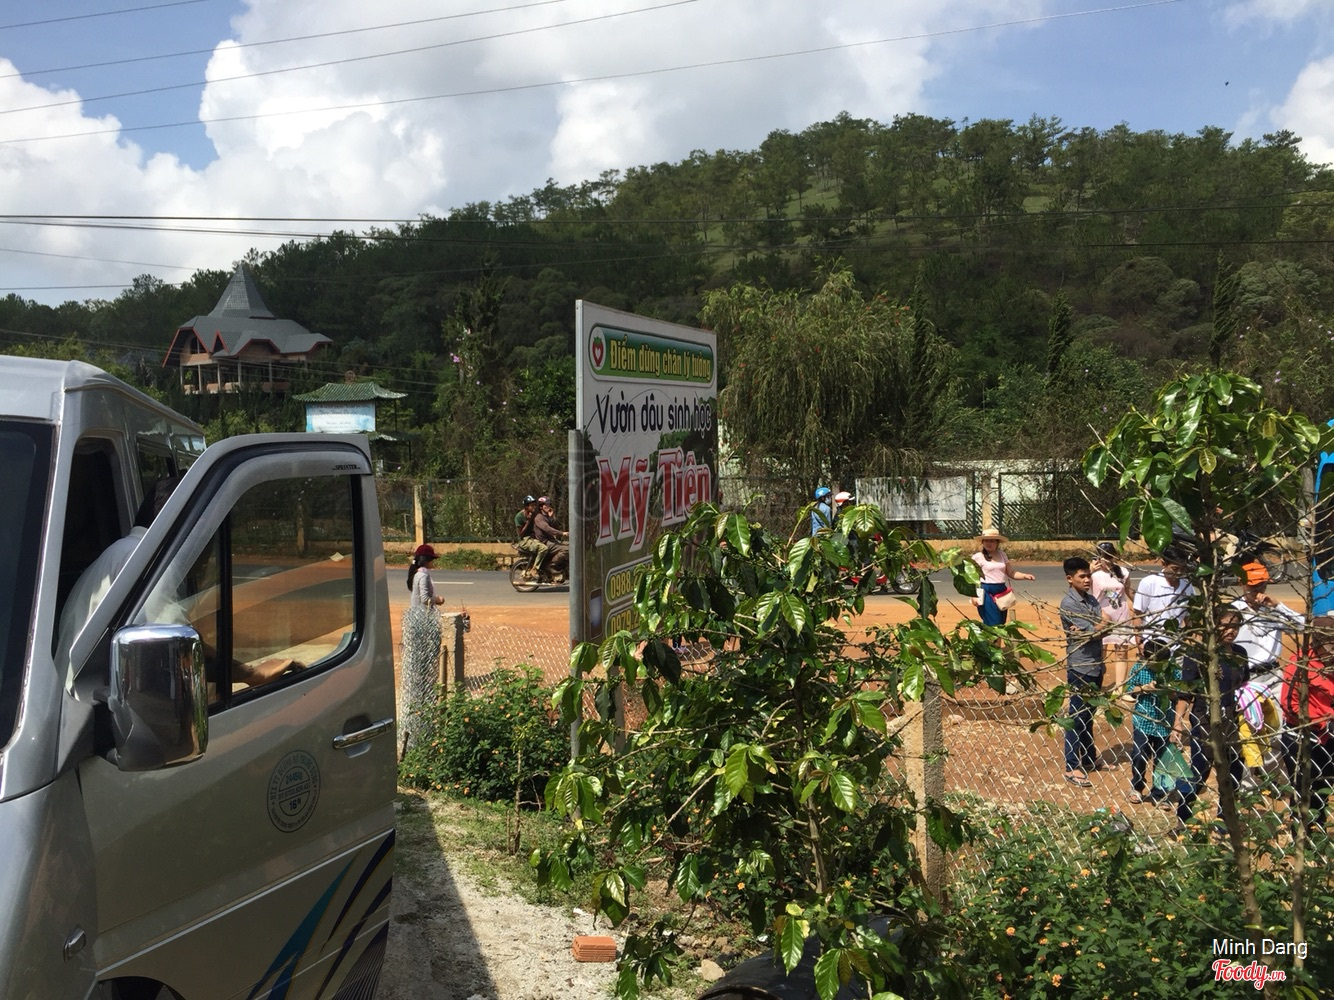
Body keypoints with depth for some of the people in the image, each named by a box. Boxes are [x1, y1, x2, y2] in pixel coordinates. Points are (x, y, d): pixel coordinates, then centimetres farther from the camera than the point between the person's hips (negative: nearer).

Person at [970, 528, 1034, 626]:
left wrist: (1025, 576, -6)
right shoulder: (978, 557, -5)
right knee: (993, 625, -10)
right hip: (987, 593, -6)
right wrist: (974, 595, -13)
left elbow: (1011, 572, 11)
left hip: (1002, 592, 6)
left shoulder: (1002, 554, 11)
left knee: (1001, 624, 9)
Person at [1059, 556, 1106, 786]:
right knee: (1077, 717, -3)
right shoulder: (1068, 603, -15)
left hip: (1096, 665, 8)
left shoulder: (1092, 600, 10)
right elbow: (1093, 631, -20)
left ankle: (1089, 758, 30)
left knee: (1088, 715, 18)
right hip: (1080, 667, -8)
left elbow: (1100, 628, -1)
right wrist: (1097, 627, -2)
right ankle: (1072, 767, 2)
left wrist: (1086, 630, -18)